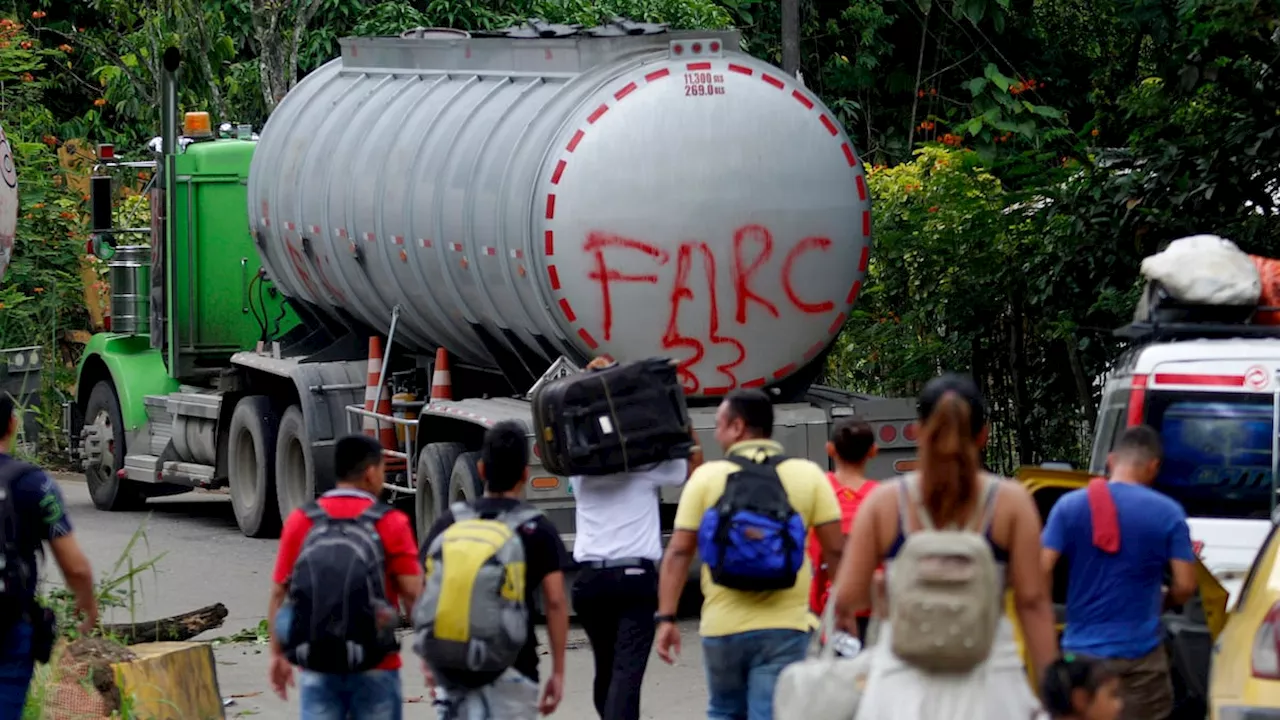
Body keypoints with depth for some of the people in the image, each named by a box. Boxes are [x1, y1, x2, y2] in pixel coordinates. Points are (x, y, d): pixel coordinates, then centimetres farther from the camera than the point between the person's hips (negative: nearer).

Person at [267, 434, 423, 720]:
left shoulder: (301, 521, 1)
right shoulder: (390, 523, -6)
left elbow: (279, 595, 3)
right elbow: (413, 595, -10)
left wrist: (277, 654, 11)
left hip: (317, 667, 2)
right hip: (374, 667, -2)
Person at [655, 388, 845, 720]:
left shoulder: (706, 477, 0)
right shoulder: (808, 476, 1)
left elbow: (678, 553, -3)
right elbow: (835, 551, -1)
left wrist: (666, 618, 0)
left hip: (721, 628, 1)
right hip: (783, 628, -1)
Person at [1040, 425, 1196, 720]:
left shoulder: (1069, 506, -2)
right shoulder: (1168, 513, -4)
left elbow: (1042, 572, -6)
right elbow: (1185, 586, -6)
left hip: (1081, 652, 1)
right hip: (1141, 655, -1)